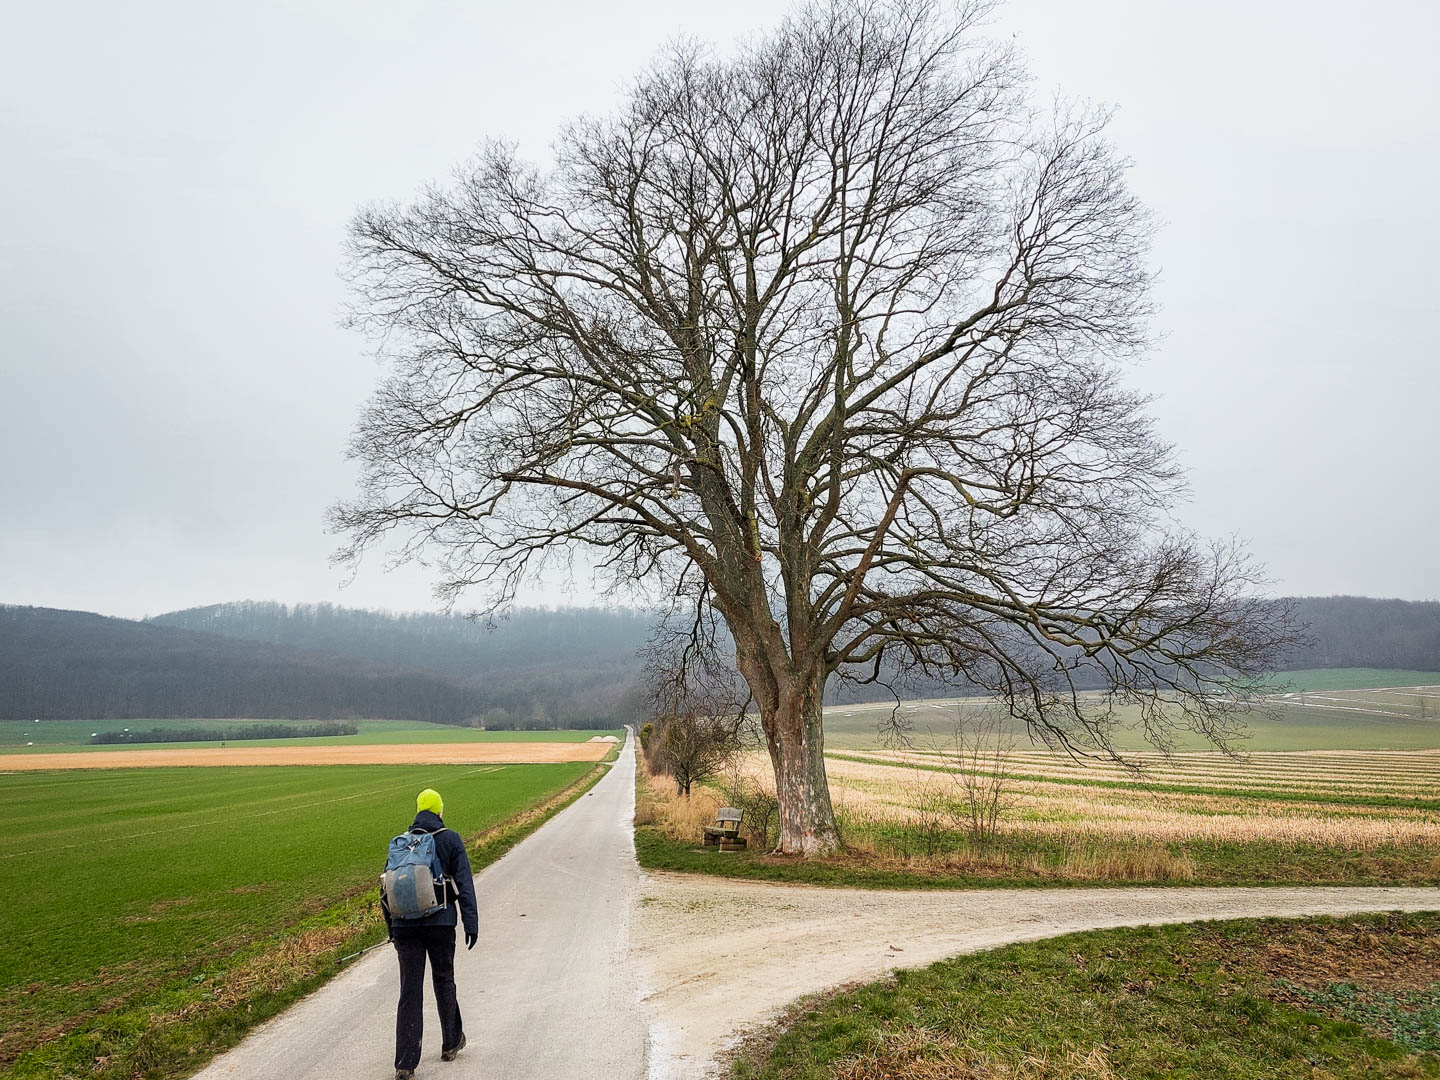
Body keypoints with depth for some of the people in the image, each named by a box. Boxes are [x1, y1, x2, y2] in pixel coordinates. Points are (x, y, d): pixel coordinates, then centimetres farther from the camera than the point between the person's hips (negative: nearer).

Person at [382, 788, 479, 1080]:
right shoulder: (450, 839, 0)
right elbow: (464, 883, -5)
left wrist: (391, 927, 17)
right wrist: (471, 923, -5)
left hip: (405, 924, 2)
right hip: (440, 924, -2)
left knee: (409, 991, 3)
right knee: (443, 982, 16)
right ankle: (451, 1043, 30)